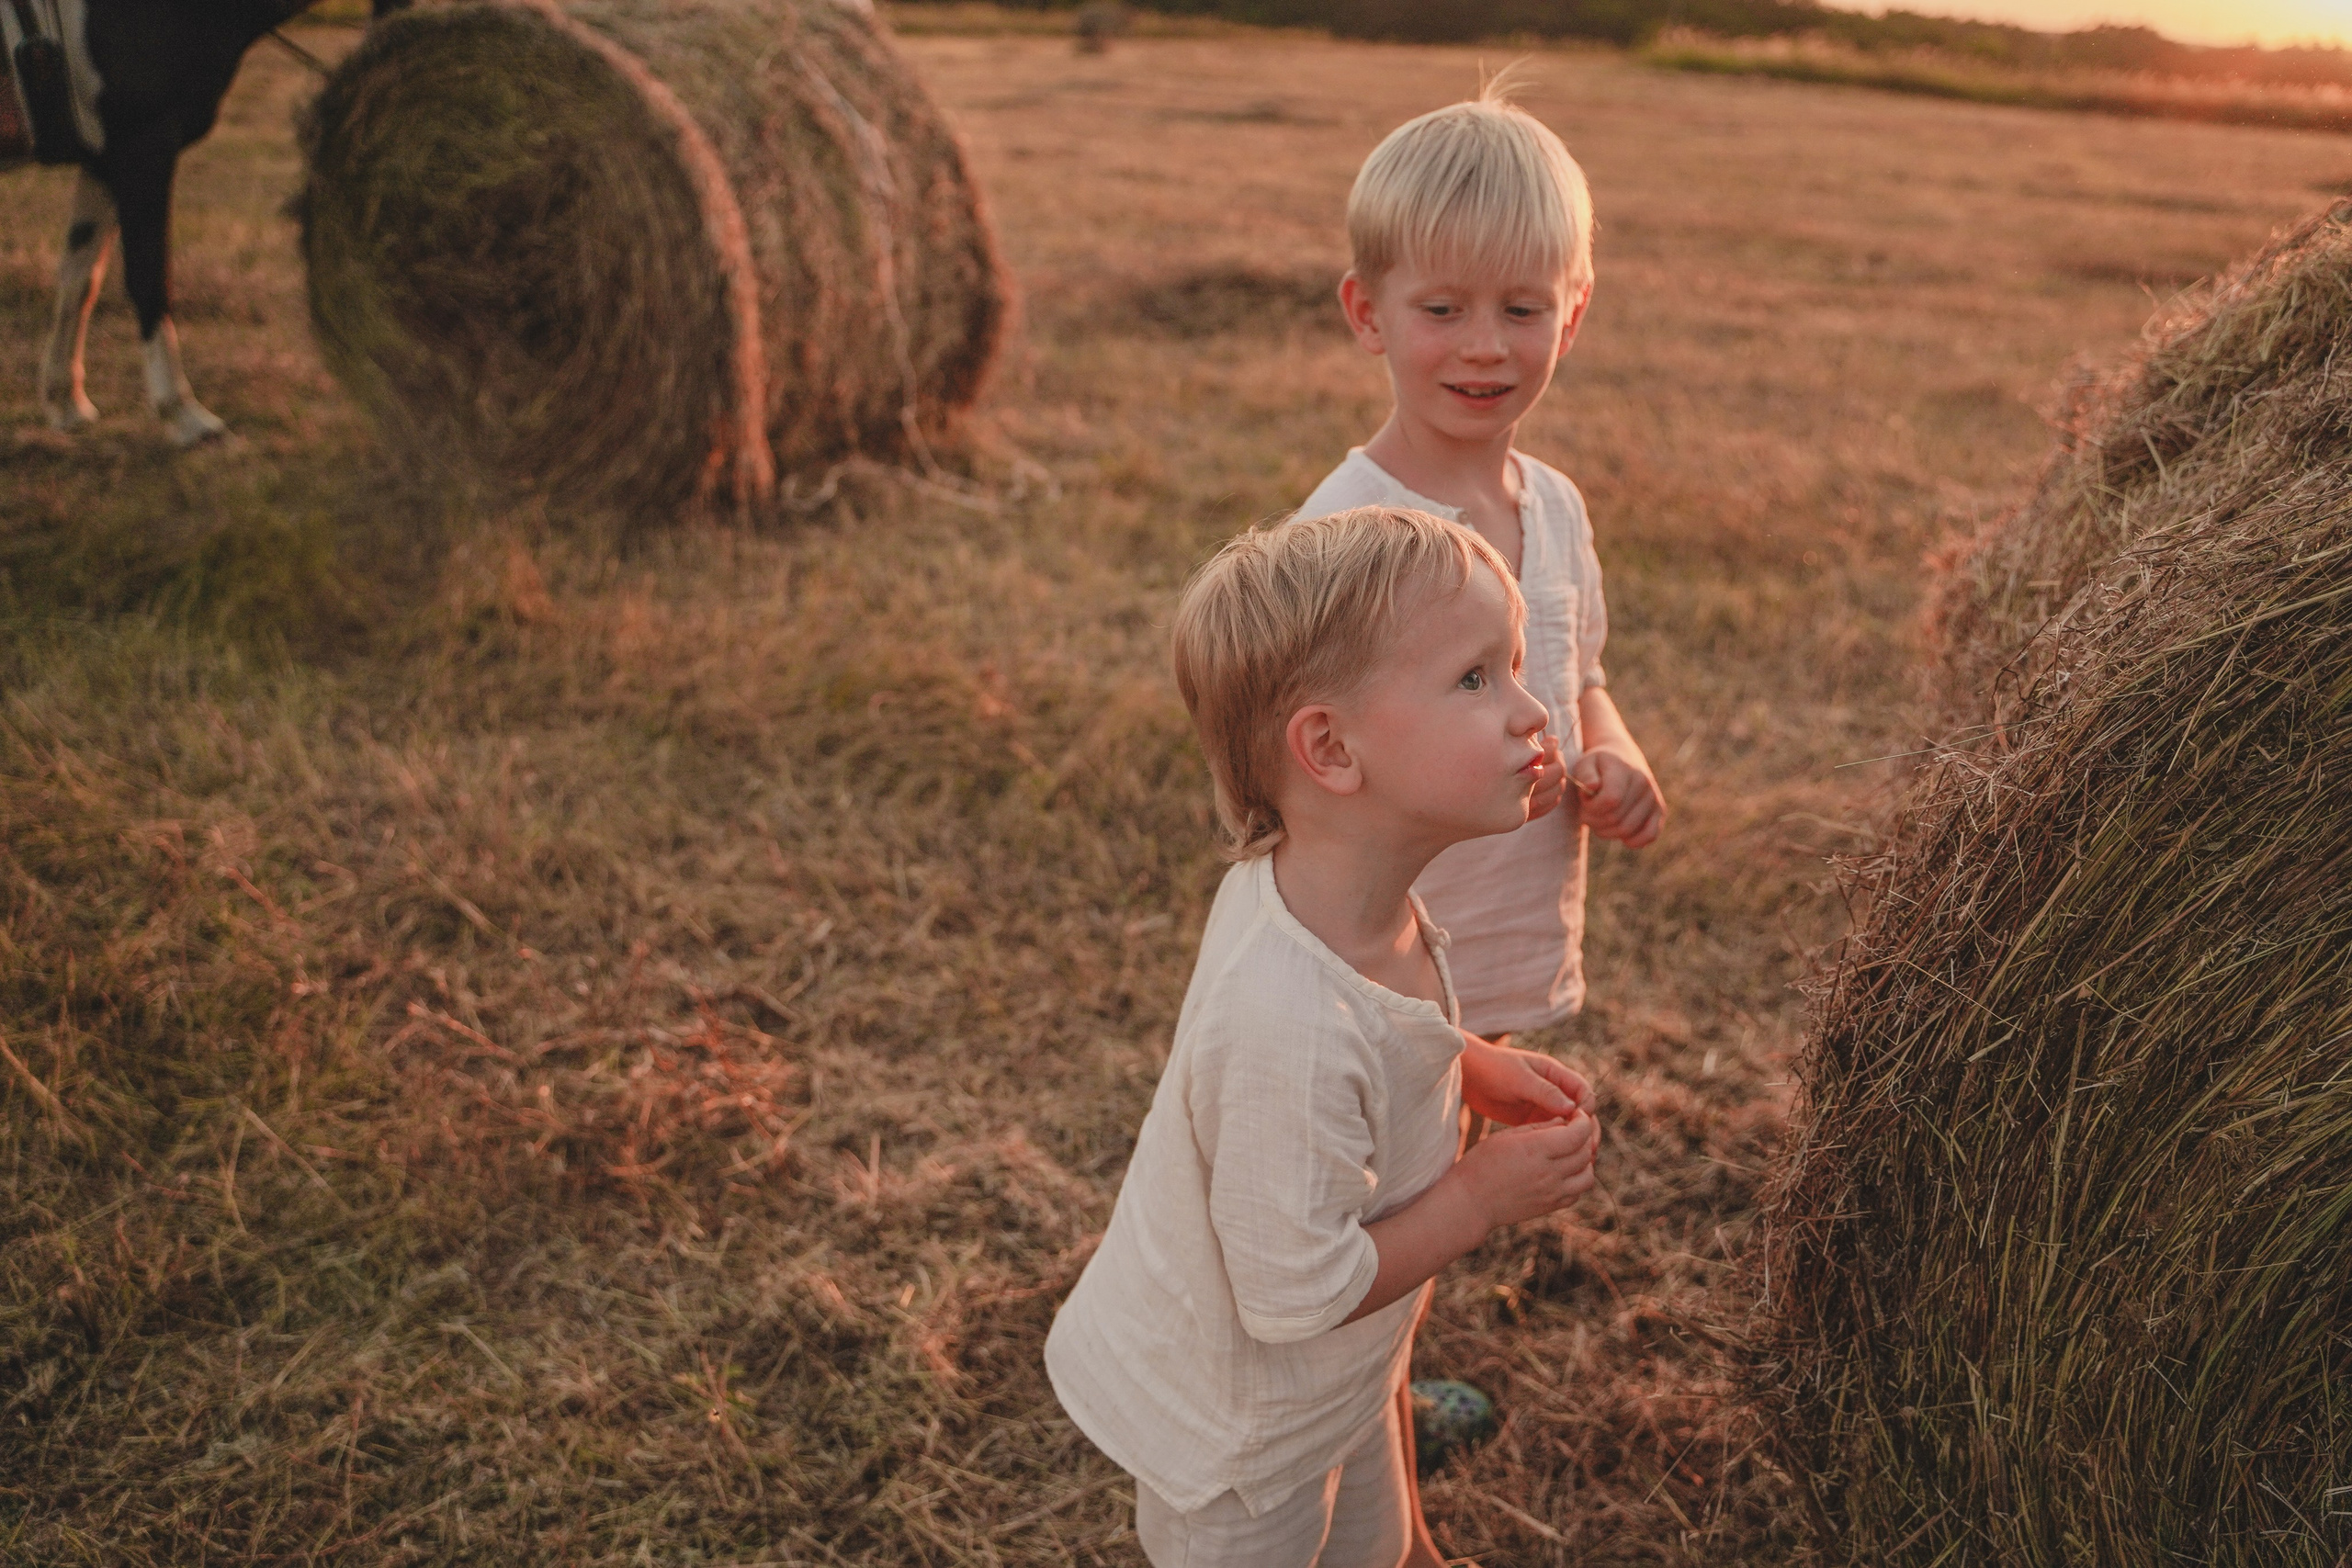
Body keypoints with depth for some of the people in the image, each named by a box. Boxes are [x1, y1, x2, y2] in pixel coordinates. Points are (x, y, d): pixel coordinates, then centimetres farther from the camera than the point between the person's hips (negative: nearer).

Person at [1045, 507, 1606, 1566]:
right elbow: (1297, 1291, -33)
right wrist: (1483, 1195, -24)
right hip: (1239, 1434, -7)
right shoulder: (1293, 1024, -44)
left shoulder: (1334, 889, -16)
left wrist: (1473, 1069, -7)